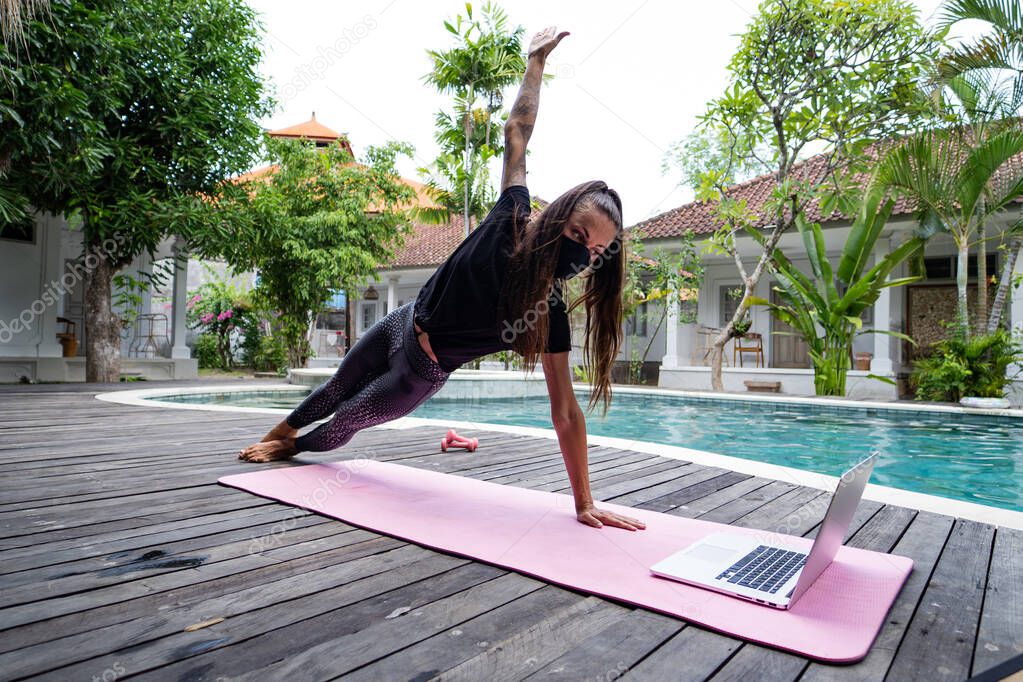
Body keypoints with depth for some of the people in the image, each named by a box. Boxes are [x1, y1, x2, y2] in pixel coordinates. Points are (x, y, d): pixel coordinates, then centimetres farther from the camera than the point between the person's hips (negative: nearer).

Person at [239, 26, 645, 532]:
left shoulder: (550, 312, -27)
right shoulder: (512, 219, -21)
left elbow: (565, 410, -25)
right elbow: (517, 132, -9)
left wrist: (585, 503, -27)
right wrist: (536, 61, -4)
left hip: (422, 375, -3)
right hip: (401, 325, 3)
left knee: (345, 424, 16)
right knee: (337, 389, 26)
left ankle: (293, 447, 51)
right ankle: (281, 431, 58)